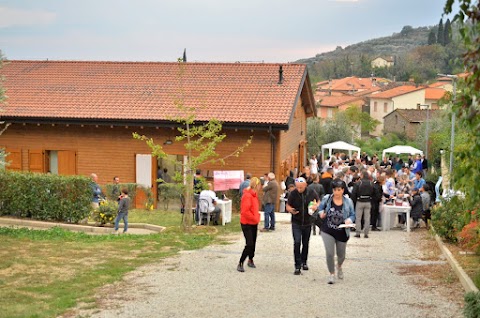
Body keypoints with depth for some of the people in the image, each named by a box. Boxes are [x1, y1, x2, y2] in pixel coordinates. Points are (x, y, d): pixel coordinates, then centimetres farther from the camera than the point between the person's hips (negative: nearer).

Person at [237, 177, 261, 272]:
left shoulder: (254, 194, 9)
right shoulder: (247, 196, -21)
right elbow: (245, 211, -26)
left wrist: (257, 216, 10)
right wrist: (255, 218, -19)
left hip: (254, 223, 9)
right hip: (247, 224, -9)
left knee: (253, 243, 17)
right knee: (249, 244, -13)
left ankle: (250, 260, 34)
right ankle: (240, 264, -5)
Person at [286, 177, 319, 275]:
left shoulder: (311, 193, -8)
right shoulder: (293, 194, -11)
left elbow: (318, 202, 10)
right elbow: (288, 205, 0)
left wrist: (316, 206, -13)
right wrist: (291, 210, -23)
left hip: (307, 223, 2)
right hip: (296, 223, -2)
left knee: (305, 244, 14)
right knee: (297, 243, -12)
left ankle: (304, 262, 35)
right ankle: (297, 266, -9)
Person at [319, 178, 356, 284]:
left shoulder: (348, 202, -7)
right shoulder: (327, 199, -6)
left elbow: (352, 215, 1)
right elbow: (321, 207, 13)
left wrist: (349, 220, -19)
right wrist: (321, 212, -8)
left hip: (342, 233, 1)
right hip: (328, 231, -1)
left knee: (341, 254, 17)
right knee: (329, 253, -12)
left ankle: (339, 266, 52)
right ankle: (331, 274, 9)